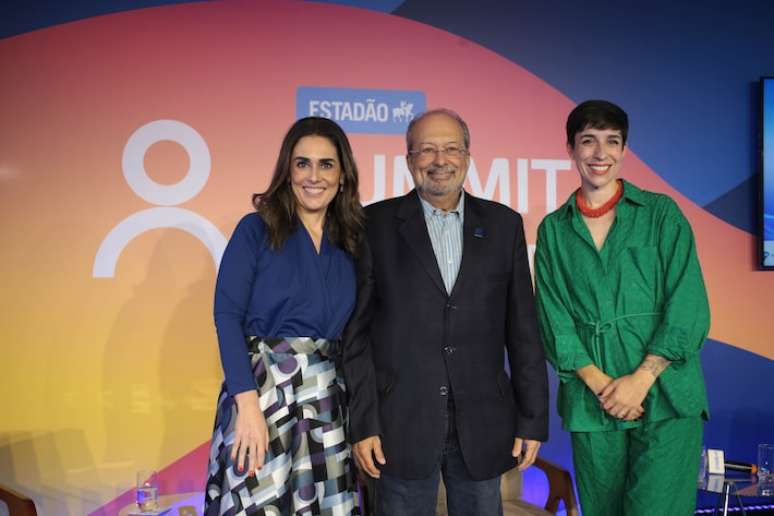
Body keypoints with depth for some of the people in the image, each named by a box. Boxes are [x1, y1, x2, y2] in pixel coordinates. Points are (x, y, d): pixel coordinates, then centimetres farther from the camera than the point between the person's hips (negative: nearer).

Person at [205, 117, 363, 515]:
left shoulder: (350, 241, 9)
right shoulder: (256, 229, -3)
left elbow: (351, 330, 11)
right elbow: (227, 315, -9)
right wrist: (248, 403, -18)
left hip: (327, 396, 4)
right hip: (262, 387, -4)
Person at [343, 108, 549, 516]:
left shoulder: (503, 224, 5)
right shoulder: (376, 224, -2)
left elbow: (522, 329, 5)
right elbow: (357, 331, -3)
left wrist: (533, 419, 3)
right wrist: (363, 422, -7)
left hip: (482, 424, 2)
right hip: (402, 423, -2)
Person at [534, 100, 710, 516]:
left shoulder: (662, 213, 4)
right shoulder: (553, 230, 9)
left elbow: (688, 307, -3)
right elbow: (554, 319, 3)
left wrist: (641, 378, -12)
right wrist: (600, 384, -9)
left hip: (665, 399, -2)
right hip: (591, 404, 2)